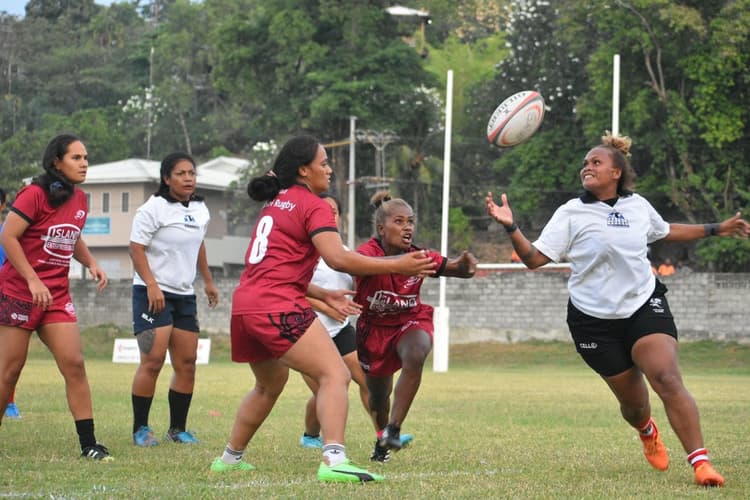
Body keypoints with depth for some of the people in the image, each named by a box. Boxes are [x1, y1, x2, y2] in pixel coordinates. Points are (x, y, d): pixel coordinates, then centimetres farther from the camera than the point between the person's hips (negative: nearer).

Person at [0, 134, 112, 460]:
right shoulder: (35, 194, -13)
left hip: (56, 295, 6)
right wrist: (33, 281, -21)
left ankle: (88, 444, -1)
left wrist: (91, 263, 8)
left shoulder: (79, 200, 9)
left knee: (74, 364, -3)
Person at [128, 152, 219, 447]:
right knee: (153, 360, -13)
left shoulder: (200, 210, 12)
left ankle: (177, 428, 15)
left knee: (187, 363, 5)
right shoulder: (154, 209, -10)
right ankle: (140, 429, -4)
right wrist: (151, 285, -22)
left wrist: (208, 281, 29)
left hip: (184, 295, 7)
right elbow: (136, 248, -13)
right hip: (153, 293, -7)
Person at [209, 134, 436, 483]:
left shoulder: (275, 204, 21)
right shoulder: (313, 206, -5)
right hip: (277, 308, -9)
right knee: (335, 376, -14)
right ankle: (333, 460, -31)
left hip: (245, 306, 9)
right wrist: (398, 266, -16)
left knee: (270, 383, 30)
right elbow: (338, 258, -19)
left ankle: (230, 458, 36)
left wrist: (323, 295, 21)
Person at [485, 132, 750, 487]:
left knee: (668, 380, -21)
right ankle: (647, 432, 46)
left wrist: (716, 229, 26)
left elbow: (665, 231, 25)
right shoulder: (572, 213, -7)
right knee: (632, 402, 8)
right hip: (594, 320, -1)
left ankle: (700, 463, -18)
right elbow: (534, 258, -13)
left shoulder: (638, 205, 3)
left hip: (644, 306, 1)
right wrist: (510, 227, -29)